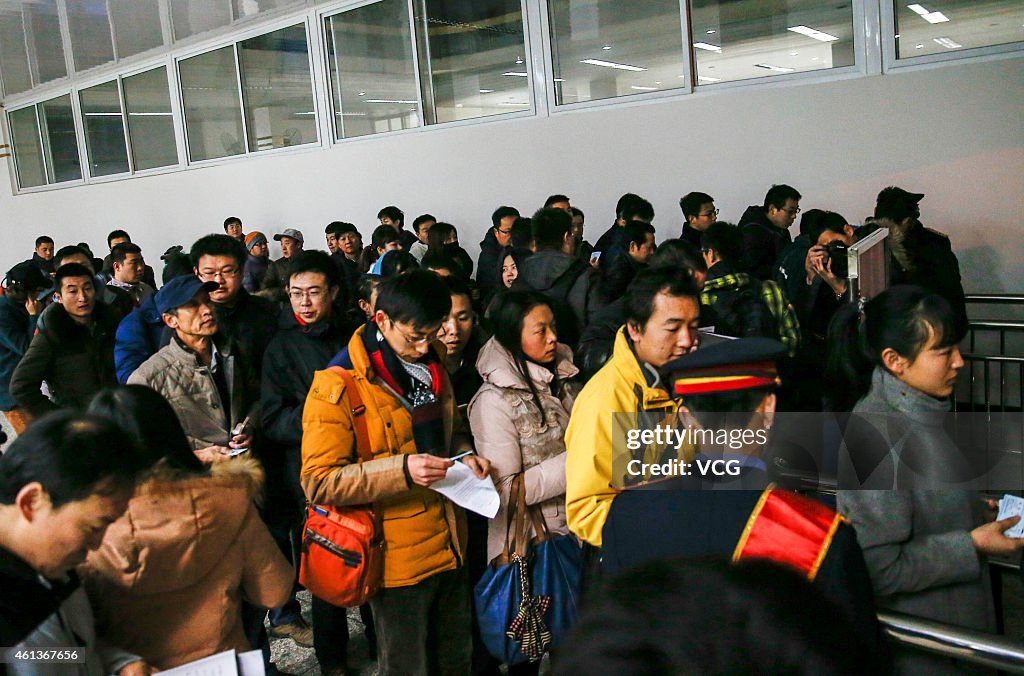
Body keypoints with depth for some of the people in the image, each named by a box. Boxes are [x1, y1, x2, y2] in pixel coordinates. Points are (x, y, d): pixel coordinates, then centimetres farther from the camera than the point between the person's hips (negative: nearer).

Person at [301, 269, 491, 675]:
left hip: (449, 547, 7)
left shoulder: (430, 367, 7)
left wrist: (462, 456, 0)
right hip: (398, 559, -7)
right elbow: (320, 483, -20)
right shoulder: (338, 386, -16)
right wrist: (401, 470, -31)